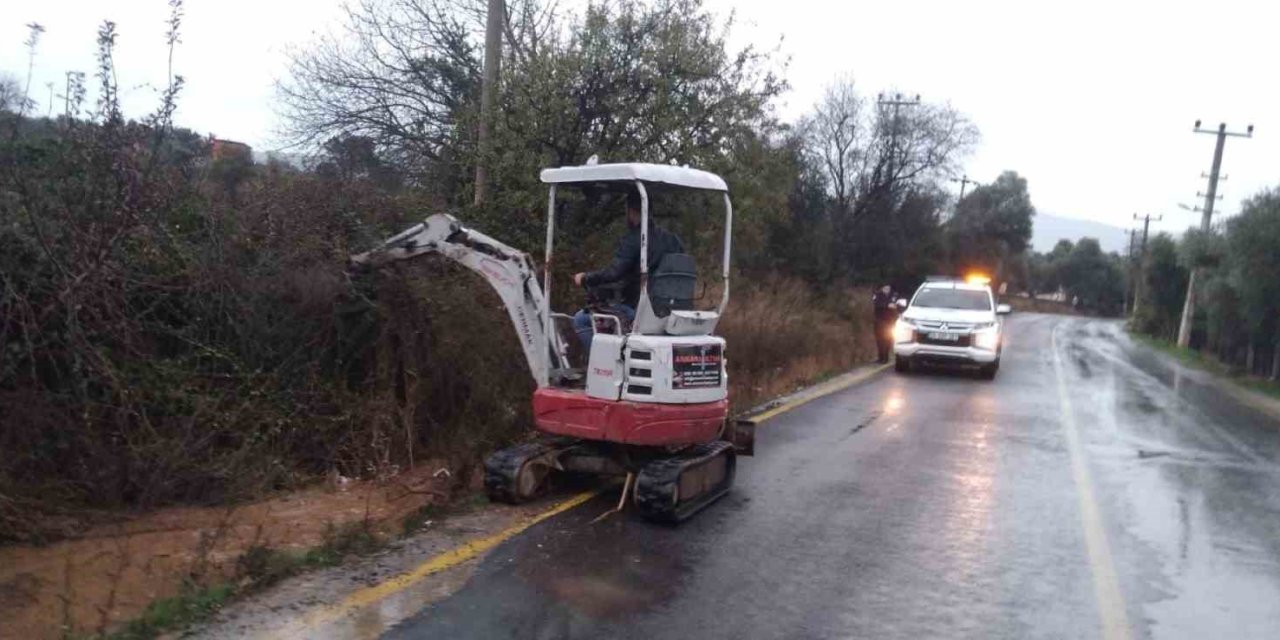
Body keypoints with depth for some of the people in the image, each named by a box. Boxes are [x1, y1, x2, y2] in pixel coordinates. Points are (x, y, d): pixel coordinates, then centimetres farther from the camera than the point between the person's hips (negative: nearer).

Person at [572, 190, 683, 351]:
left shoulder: (632, 240, -13)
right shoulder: (671, 239, 8)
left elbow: (613, 273, -23)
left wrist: (584, 278, -8)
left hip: (636, 309, -8)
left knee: (581, 319, 2)